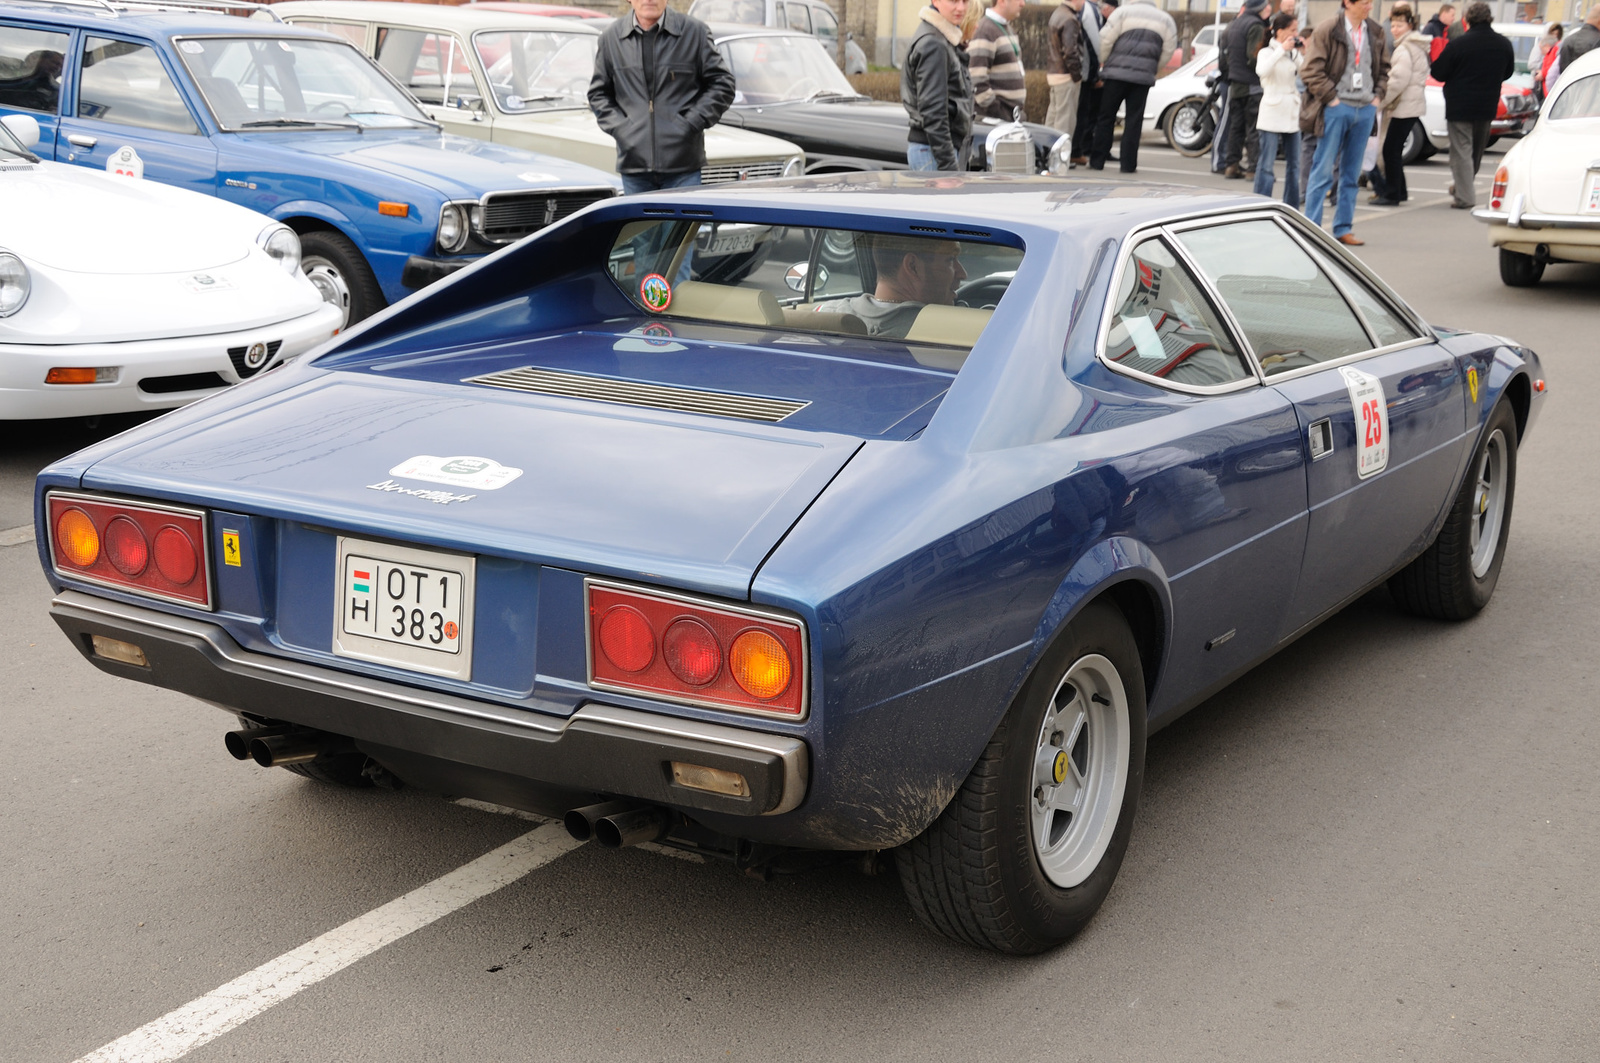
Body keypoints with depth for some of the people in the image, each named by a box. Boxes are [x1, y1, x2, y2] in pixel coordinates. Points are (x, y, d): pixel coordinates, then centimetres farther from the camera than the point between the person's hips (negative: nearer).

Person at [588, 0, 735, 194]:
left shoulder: (695, 31, 1)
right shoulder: (611, 37, 8)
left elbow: (722, 84, 3)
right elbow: (598, 93, 15)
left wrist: (691, 123, -7)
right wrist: (619, 128, 0)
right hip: (633, 162, 2)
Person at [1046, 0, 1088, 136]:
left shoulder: (1056, 13, 13)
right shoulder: (1069, 20, -17)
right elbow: (1070, 52, -22)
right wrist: (1077, 75, -13)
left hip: (1054, 73, 10)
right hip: (1066, 76, -10)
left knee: (1053, 115, 16)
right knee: (1066, 119, -6)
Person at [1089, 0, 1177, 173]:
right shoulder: (1166, 19, 13)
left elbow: (1105, 41, -3)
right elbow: (1168, 52, 9)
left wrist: (1103, 63, 11)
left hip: (1117, 73, -2)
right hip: (1144, 77, 2)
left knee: (1106, 118, 5)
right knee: (1134, 120, 5)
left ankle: (1097, 160, 5)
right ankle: (1128, 163, 2)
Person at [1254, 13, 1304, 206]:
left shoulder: (1295, 54, 12)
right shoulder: (1267, 52, -4)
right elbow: (1261, 71, -27)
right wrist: (1281, 49, -22)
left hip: (1292, 113, 6)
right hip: (1272, 113, -6)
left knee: (1293, 164, 8)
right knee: (1266, 164, -7)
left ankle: (1291, 208, 15)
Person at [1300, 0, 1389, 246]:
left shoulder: (1375, 32, 9)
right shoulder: (1327, 31, -8)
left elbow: (1384, 68, 21)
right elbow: (1310, 70, -11)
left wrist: (1378, 95, 7)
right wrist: (1331, 98, -13)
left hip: (1366, 109, 6)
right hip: (1337, 108, -5)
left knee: (1352, 173, 9)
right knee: (1323, 170, -4)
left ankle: (1343, 228, 15)